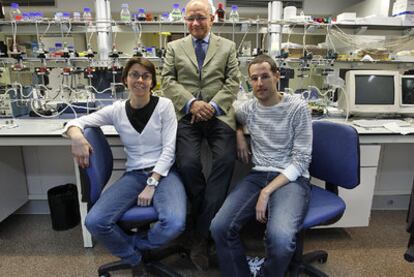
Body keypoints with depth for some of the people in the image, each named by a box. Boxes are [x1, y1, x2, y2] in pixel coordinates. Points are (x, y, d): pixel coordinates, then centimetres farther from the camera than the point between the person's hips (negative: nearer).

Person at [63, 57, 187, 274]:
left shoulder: (164, 105, -2)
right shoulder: (117, 110, 5)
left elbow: (169, 149, -7)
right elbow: (77, 122, 7)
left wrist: (151, 184, -15)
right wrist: (77, 136, -18)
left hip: (163, 173, -2)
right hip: (134, 174, 3)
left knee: (175, 223, -29)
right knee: (94, 222, -19)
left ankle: (135, 244, 7)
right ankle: (134, 258, 11)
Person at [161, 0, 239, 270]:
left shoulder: (227, 46, 16)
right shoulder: (174, 47, 17)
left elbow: (233, 82, 6)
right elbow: (168, 80, 6)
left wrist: (212, 106, -11)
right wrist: (191, 103, -11)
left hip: (219, 114, 0)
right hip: (186, 114, 1)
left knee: (226, 161, -23)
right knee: (188, 164, -21)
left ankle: (201, 233, -11)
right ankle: (208, 222, 5)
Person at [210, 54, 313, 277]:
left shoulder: (297, 108, -5)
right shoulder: (248, 108, 9)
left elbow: (301, 160, -9)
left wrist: (267, 192, -18)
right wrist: (239, 134, 11)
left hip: (292, 179, -3)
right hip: (257, 176, 4)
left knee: (280, 238, -32)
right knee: (220, 228, -19)